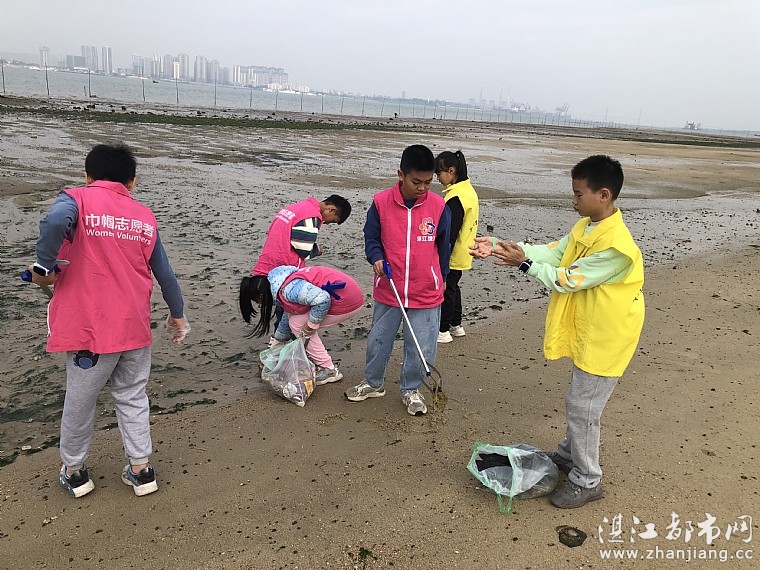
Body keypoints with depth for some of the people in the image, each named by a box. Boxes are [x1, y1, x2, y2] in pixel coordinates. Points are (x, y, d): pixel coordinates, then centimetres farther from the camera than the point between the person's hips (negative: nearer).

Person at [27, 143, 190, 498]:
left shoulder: (76, 199, -4)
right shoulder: (144, 217, 8)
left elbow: (55, 222, -28)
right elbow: (165, 274, 12)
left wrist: (43, 267, -14)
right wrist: (177, 314, 24)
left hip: (90, 329, -3)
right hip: (135, 327, 4)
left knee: (79, 402, 15)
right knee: (132, 397, 19)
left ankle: (74, 471, 32)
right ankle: (141, 469, 25)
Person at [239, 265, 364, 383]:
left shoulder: (288, 289, -20)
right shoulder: (282, 287, 13)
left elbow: (322, 299, -30)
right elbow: (287, 319, 26)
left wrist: (311, 325, -15)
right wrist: (273, 347, 36)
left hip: (348, 301, -10)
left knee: (297, 323, -2)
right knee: (294, 319, 12)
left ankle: (329, 370, 4)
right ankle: (317, 362, 20)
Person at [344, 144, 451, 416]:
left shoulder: (438, 206, -8)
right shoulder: (381, 203, -10)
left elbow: (443, 245, 6)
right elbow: (371, 238, 1)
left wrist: (442, 278, 15)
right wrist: (377, 259, -18)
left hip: (426, 293, 0)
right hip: (388, 290, 1)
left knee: (421, 347, 7)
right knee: (378, 340, 17)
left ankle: (411, 390, 31)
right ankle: (373, 383, 40)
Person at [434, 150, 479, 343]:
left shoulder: (455, 198, -25)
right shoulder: (468, 190, 7)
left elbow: (450, 233, -25)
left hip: (451, 256, -10)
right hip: (462, 254, 10)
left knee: (446, 289, 2)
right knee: (452, 287, 21)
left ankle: (443, 330, 12)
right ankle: (456, 325, 33)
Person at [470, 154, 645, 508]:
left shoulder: (615, 244, -28)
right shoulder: (586, 227, 1)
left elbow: (569, 279, -25)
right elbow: (552, 253, -1)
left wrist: (524, 263, -22)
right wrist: (500, 247, -9)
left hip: (605, 338, -9)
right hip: (587, 331, 9)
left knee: (582, 407, 1)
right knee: (580, 399, 24)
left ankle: (586, 482, 19)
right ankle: (569, 454, 43)